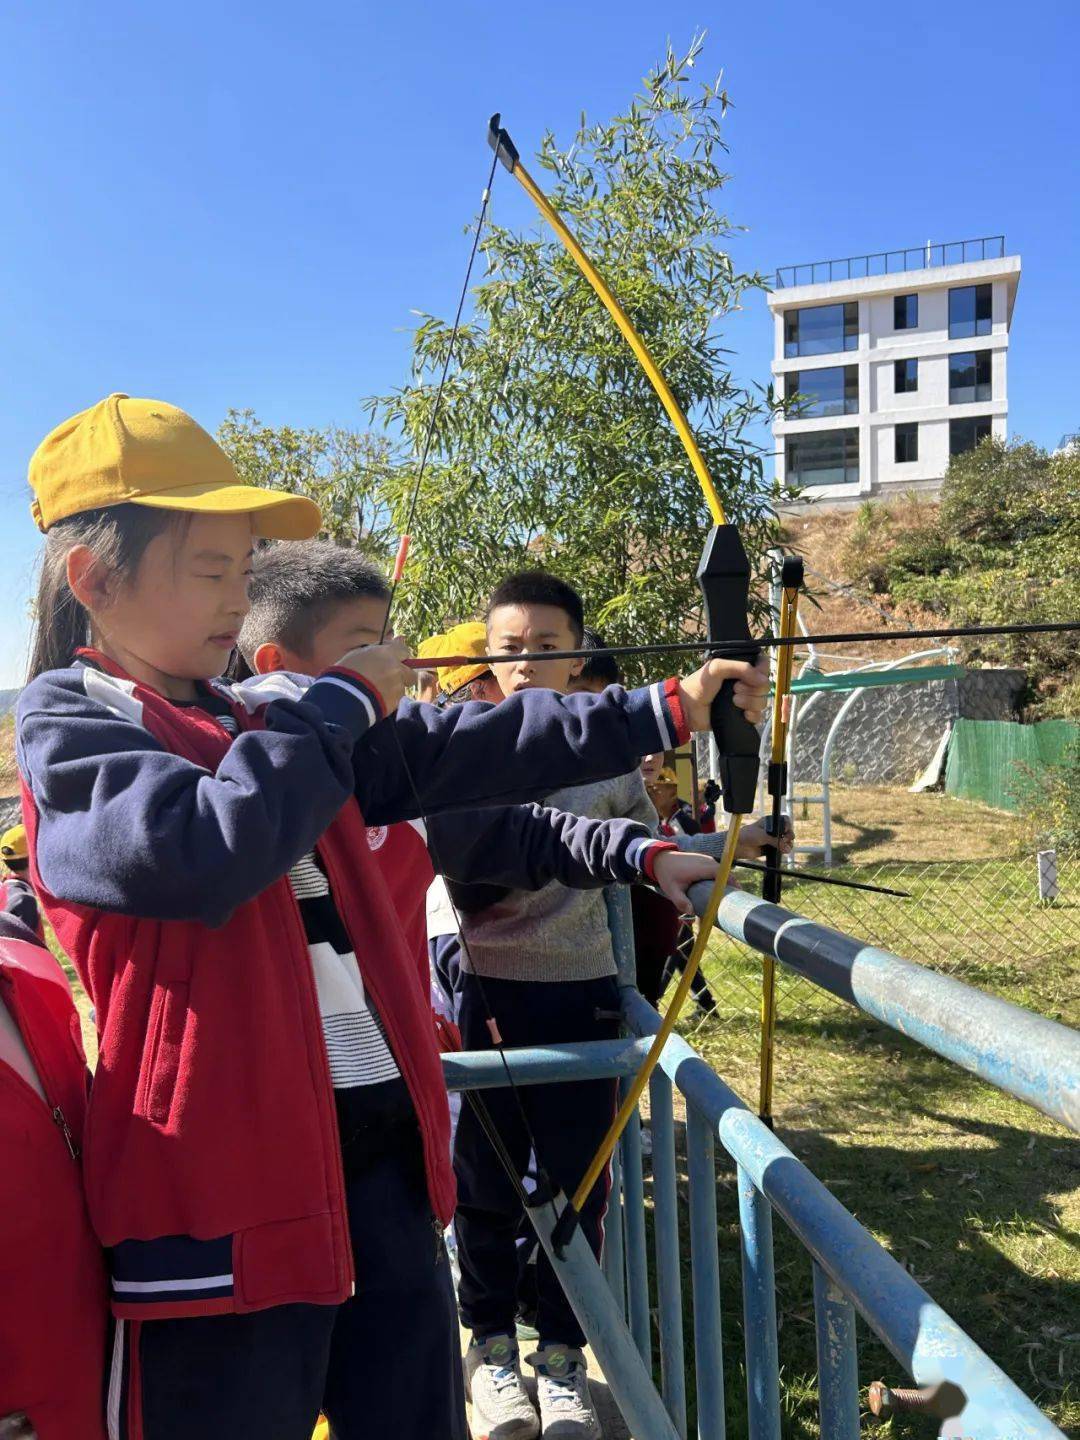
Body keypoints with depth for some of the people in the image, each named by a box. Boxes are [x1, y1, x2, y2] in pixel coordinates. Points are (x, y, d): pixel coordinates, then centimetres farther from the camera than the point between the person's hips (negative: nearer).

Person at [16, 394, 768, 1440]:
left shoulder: (267, 720, 12)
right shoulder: (69, 722, -8)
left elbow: (462, 753, 7)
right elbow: (199, 851, -27)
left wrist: (664, 711, 3)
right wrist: (339, 703, -14)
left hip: (376, 1135, 7)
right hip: (227, 1170, -6)